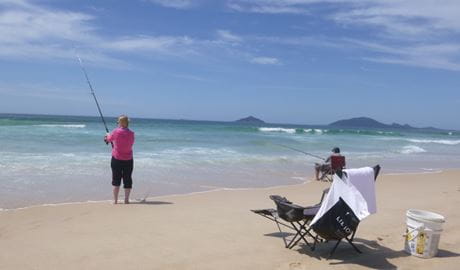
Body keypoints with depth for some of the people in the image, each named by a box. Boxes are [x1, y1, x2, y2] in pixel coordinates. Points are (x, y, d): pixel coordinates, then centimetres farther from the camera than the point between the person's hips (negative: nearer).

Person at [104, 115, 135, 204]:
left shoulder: (116, 132, -10)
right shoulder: (131, 133, -1)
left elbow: (109, 139, 7)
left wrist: (108, 135, 33)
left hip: (117, 159, -2)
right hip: (128, 160, 2)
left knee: (116, 180, 4)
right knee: (127, 180, 7)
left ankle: (115, 200, 6)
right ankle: (126, 199, 10)